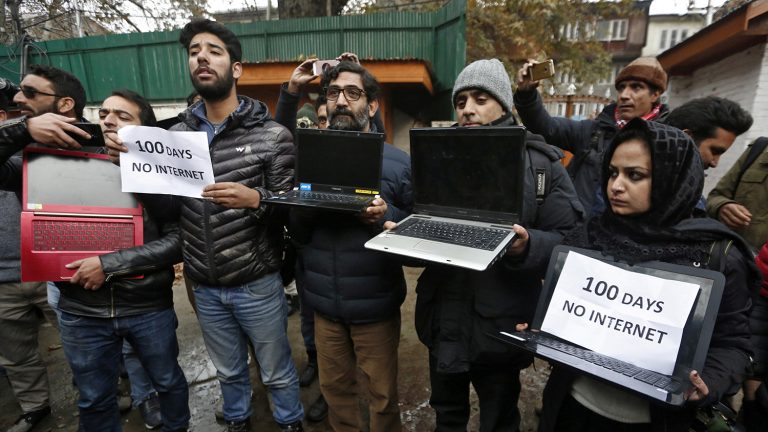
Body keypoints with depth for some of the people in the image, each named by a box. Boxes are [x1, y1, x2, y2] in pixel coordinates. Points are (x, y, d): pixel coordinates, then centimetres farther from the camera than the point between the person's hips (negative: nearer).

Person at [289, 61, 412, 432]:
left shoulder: (398, 163, -7)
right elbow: (297, 235, 3)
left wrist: (386, 218, -24)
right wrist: (301, 210, -17)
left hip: (375, 304, -3)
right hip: (324, 301, 4)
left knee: (382, 394, 16)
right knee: (334, 388, 22)